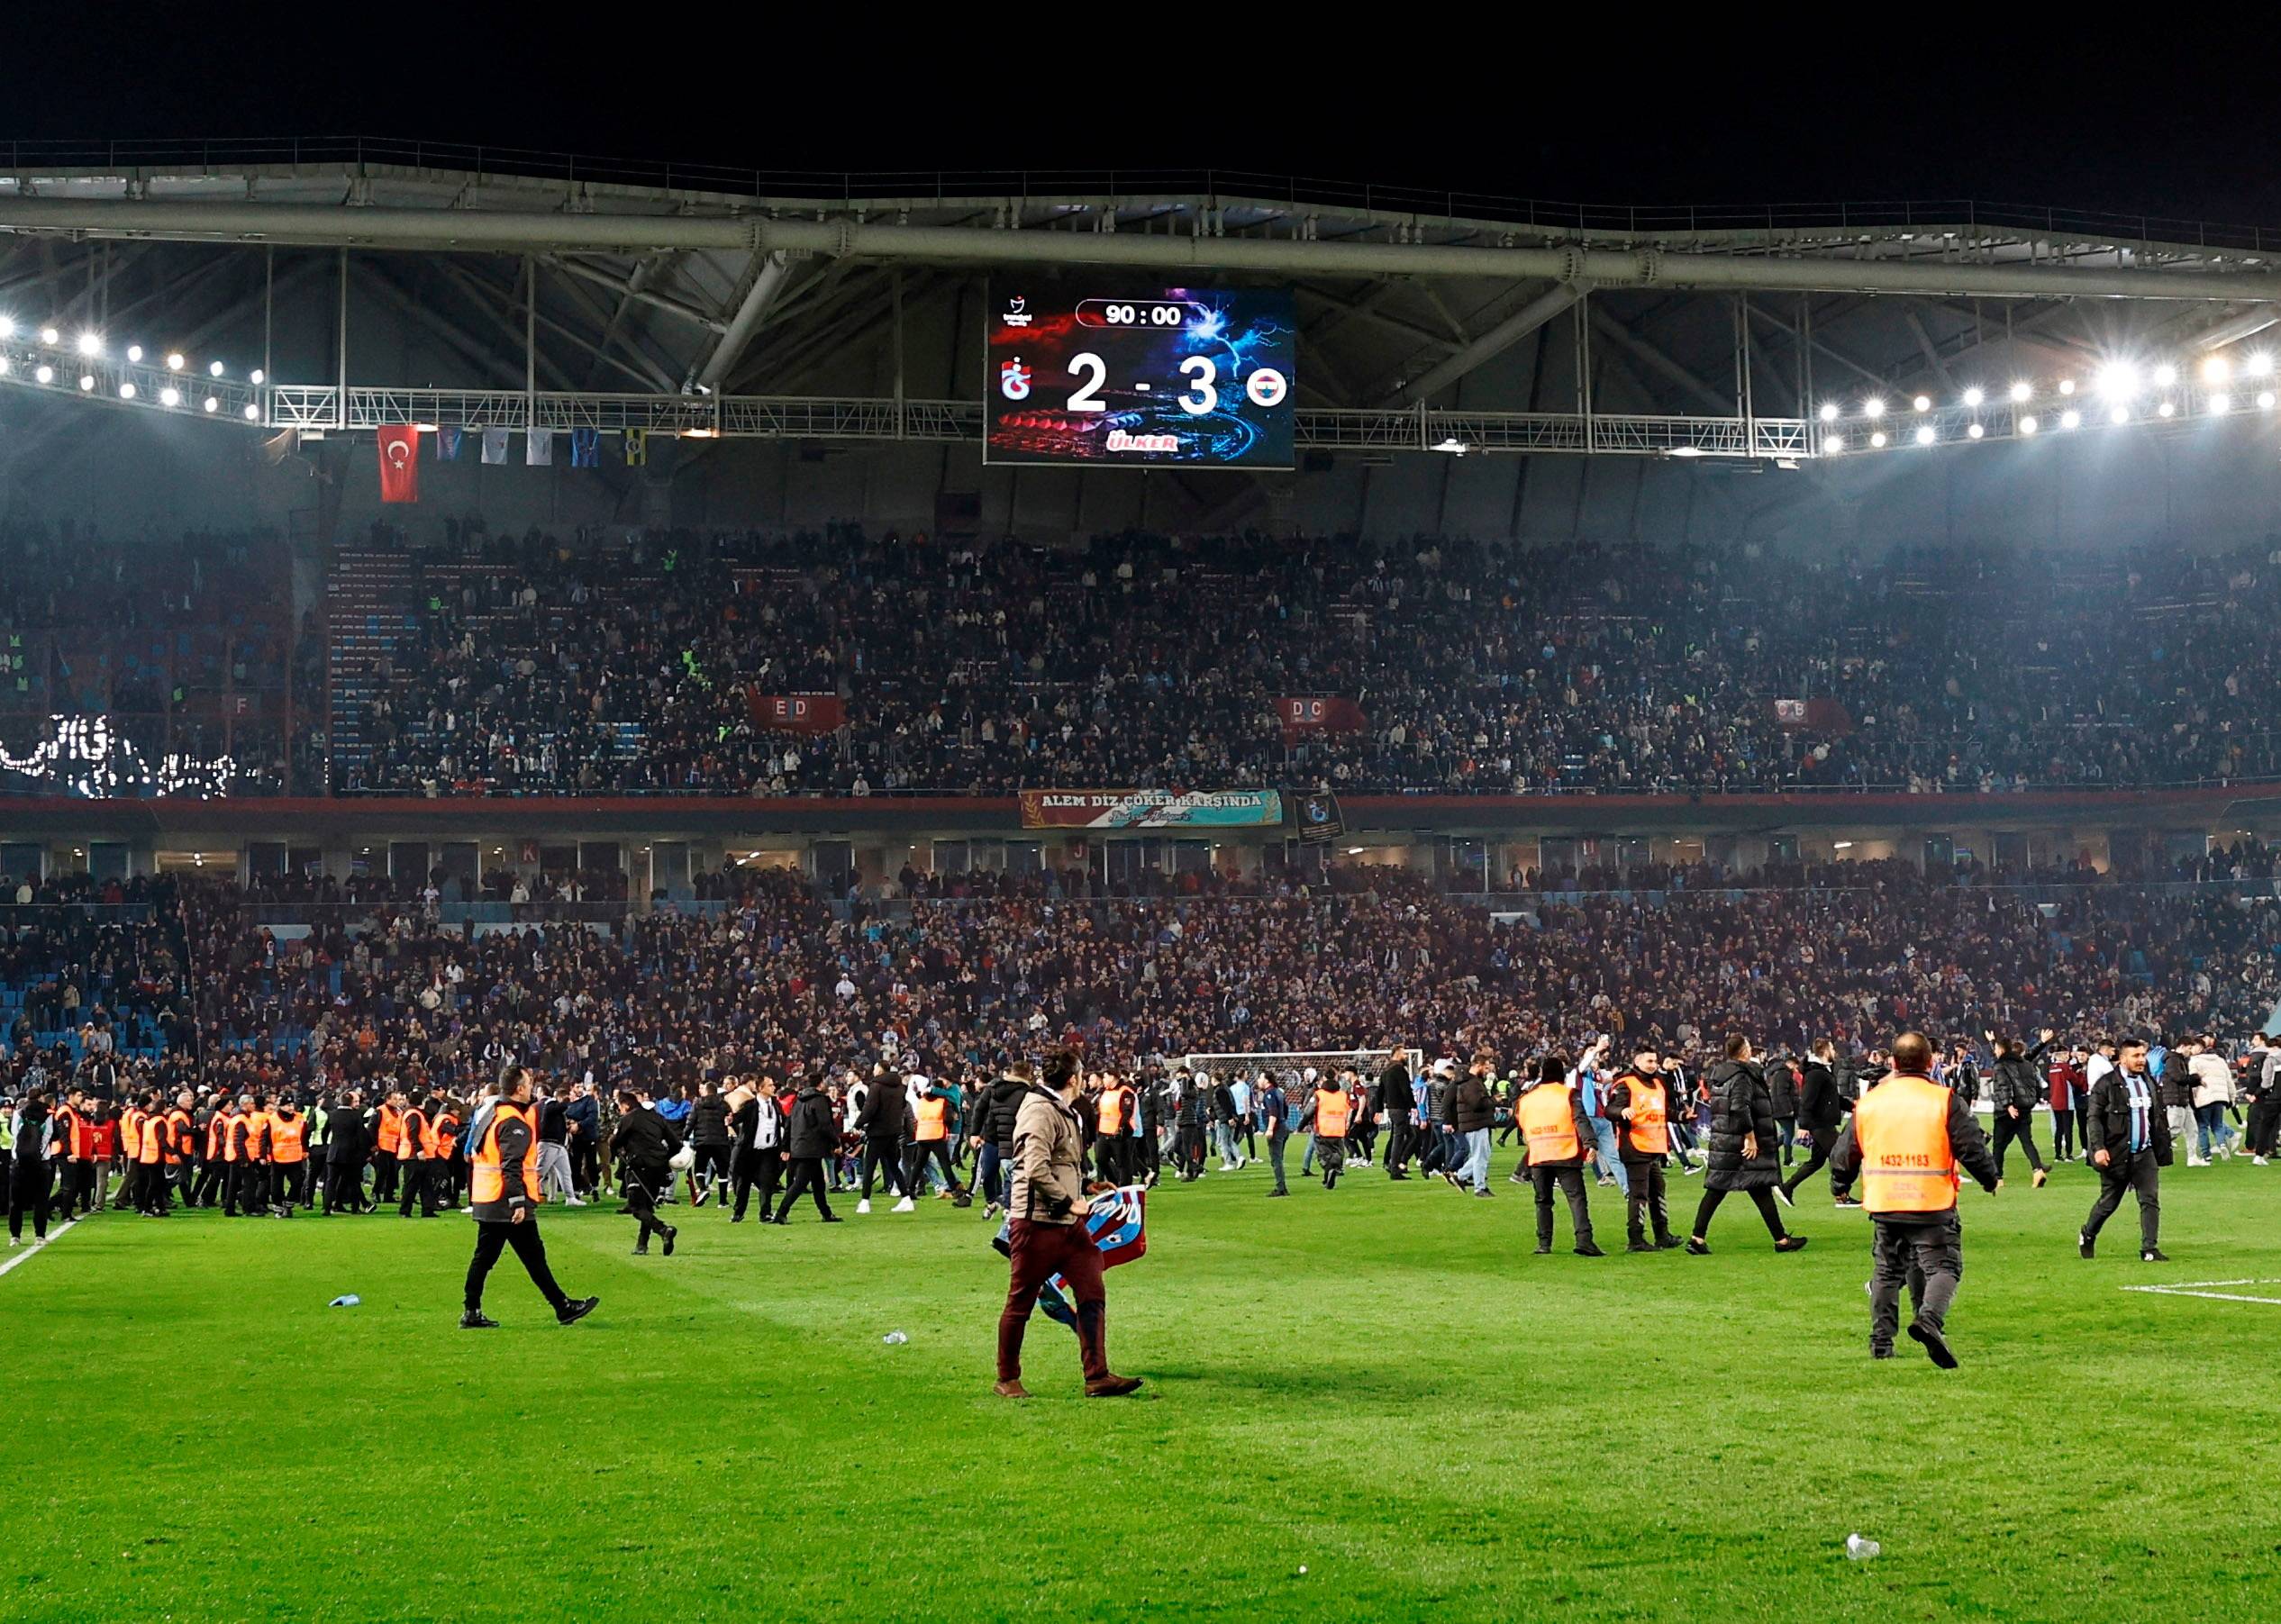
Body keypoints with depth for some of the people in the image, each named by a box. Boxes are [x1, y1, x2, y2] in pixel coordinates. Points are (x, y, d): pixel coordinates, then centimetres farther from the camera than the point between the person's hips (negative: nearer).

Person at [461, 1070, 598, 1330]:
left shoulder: (489, 1112, 15)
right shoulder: (514, 1123, -15)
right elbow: (512, 1166, -24)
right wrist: (519, 1202, -27)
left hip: (486, 1201, 9)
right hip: (508, 1204, -9)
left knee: (484, 1256, 11)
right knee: (534, 1256, -2)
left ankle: (471, 1313, 10)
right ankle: (563, 1307, 4)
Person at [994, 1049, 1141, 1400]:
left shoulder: (1067, 1113, 18)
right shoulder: (1040, 1111, -15)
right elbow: (1036, 1169, -25)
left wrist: (1085, 1186, 17)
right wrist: (1068, 1201, -17)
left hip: (1068, 1224, 9)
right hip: (1036, 1222, -9)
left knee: (1092, 1295, 1)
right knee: (1020, 1303, 3)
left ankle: (1097, 1377, 2)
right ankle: (1007, 1380, 15)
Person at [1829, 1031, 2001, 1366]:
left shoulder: (1869, 1102, 6)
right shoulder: (1946, 1101, -5)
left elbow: (1845, 1155, 13)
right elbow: (1972, 1148, -7)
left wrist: (1840, 1184, 35)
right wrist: (1991, 1180, 11)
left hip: (1883, 1205, 4)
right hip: (1932, 1204, -4)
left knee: (1887, 1272, 17)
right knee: (1943, 1267, -1)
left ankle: (1881, 1343, 17)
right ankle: (1929, 1319, -28)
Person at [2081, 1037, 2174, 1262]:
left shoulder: (2150, 1084, 12)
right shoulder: (2106, 1084, -7)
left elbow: (2160, 1117, 19)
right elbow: (2093, 1118, -11)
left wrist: (2163, 1147, 15)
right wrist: (2098, 1148, -21)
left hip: (2145, 1153, 5)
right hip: (2116, 1155, -4)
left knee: (2150, 1201, -7)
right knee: (2109, 1202, 9)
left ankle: (2149, 1249, -6)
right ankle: (2087, 1236, 33)